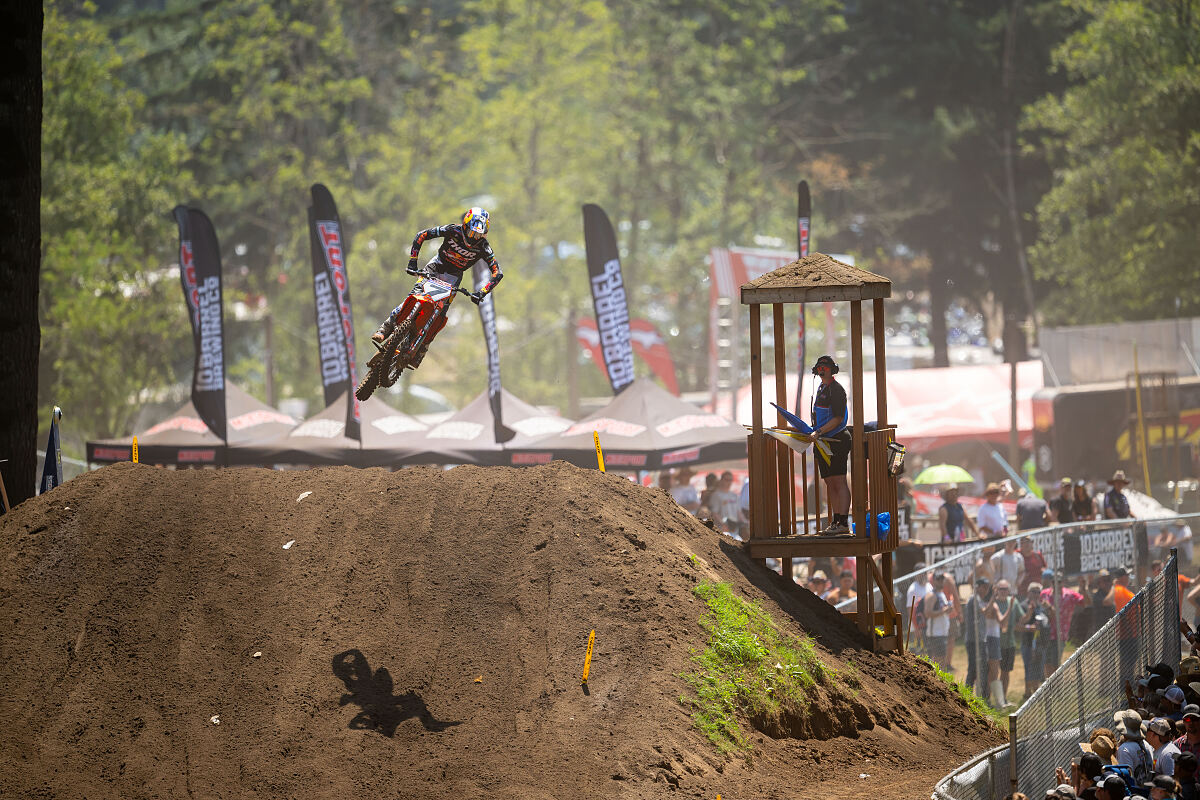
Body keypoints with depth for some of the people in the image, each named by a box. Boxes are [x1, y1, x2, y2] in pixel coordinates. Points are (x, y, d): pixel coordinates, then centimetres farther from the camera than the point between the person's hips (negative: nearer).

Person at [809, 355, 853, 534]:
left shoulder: (836, 390, -10)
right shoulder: (821, 388, 19)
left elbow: (838, 419, -16)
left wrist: (820, 431, -23)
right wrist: (812, 431, 16)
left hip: (837, 439, -10)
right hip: (824, 442, 10)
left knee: (839, 482, -11)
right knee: (830, 482, 9)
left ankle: (844, 523, -13)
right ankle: (835, 521, 12)